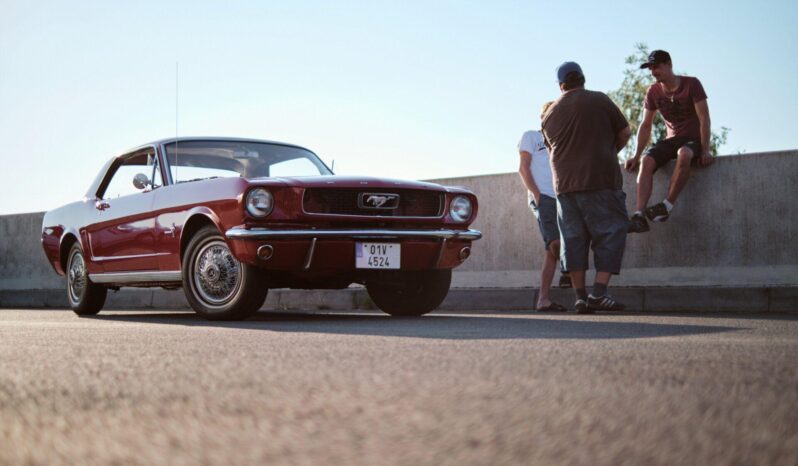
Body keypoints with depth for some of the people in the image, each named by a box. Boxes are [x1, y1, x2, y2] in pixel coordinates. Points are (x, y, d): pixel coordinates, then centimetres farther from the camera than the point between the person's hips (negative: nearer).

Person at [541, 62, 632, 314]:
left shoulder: (550, 114, 14)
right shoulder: (599, 101, 0)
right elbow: (625, 133, 6)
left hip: (564, 185, 5)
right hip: (600, 180, -4)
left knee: (574, 239, 7)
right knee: (610, 234, -1)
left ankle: (580, 296, 4)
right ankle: (599, 293, -12)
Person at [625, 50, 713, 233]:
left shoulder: (691, 84, -10)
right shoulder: (653, 92, 3)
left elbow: (704, 118, -13)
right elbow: (645, 126, 7)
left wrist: (705, 150, -21)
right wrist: (636, 156, 0)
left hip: (693, 139, -4)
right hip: (671, 140, 4)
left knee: (684, 154, -41)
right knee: (647, 161, -27)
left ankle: (666, 206, -36)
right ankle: (639, 215, -38)